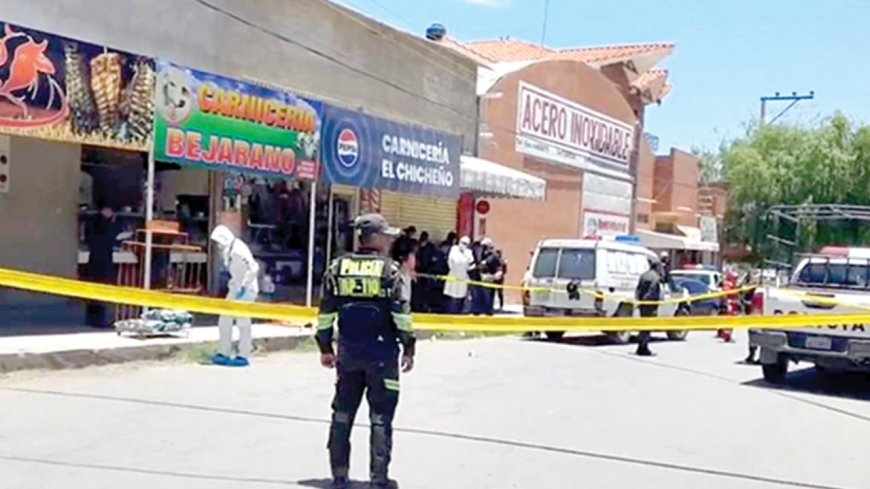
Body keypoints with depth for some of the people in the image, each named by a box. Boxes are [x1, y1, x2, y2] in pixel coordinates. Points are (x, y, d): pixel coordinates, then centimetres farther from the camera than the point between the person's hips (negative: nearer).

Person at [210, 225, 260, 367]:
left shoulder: (239, 250, -20)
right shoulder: (227, 250, 9)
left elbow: (254, 268, -28)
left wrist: (244, 286, -27)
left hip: (246, 290, -9)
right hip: (235, 289, 9)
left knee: (242, 322, -4)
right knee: (225, 321, 8)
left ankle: (243, 356, 4)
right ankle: (224, 353, 15)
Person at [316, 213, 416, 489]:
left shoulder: (337, 268, 3)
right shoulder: (389, 270, -7)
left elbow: (326, 312, 5)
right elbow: (401, 314, -9)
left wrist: (325, 347, 13)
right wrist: (408, 348, -1)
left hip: (348, 353, 4)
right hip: (382, 354, -3)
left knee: (343, 413, 13)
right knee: (380, 417, 5)